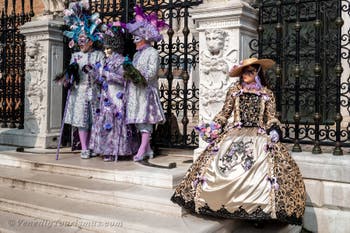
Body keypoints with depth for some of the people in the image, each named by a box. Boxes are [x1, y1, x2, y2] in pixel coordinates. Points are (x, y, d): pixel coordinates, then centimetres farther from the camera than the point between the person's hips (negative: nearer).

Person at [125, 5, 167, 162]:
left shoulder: (152, 52, -3)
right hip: (135, 91, 8)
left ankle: (142, 150, -10)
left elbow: (152, 72, -13)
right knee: (139, 120, 6)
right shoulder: (137, 54, 21)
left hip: (147, 91, -8)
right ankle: (147, 149, 13)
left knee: (145, 119, -9)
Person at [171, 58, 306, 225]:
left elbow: (271, 117, 11)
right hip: (235, 134, 2)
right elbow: (224, 113, 15)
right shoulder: (234, 91, 13)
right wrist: (214, 126, 4)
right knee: (217, 165, -16)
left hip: (259, 135, -1)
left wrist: (273, 129, -7)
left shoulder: (267, 94, 11)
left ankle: (259, 211, -15)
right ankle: (223, 203, -6)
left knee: (261, 169, -21)